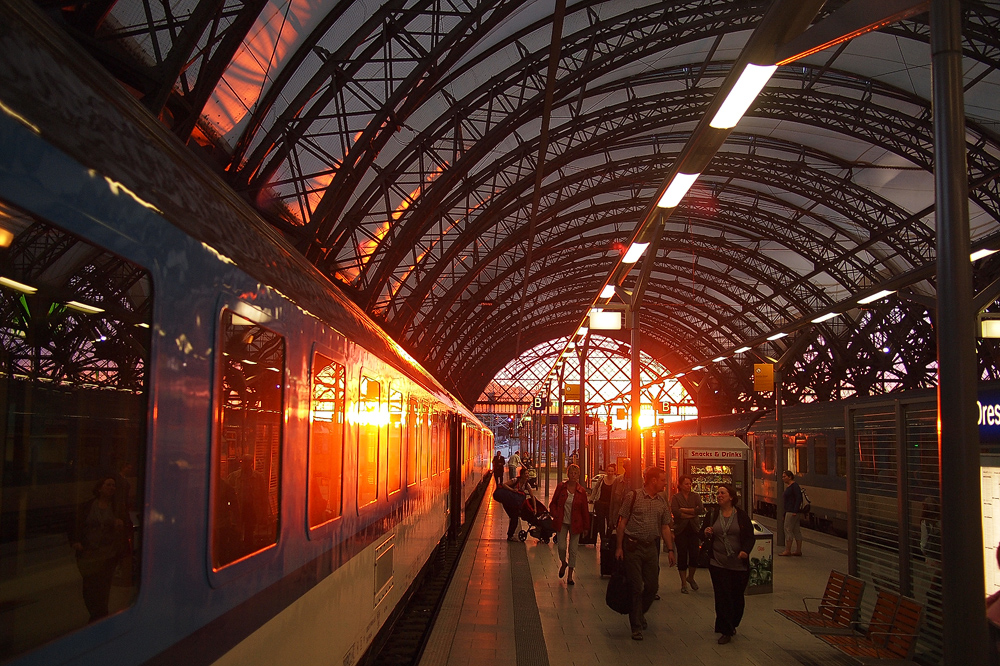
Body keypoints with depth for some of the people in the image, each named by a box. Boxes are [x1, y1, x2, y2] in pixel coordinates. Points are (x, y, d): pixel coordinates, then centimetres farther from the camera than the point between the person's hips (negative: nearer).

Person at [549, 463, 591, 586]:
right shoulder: (561, 487, -2)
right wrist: (555, 515, -8)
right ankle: (563, 563, 26)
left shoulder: (582, 491, -3)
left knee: (573, 549, 3)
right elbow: (553, 503, 8)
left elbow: (585, 510, 3)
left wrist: (586, 526, 4)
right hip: (562, 522, 0)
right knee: (561, 546, -7)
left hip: (575, 523, 0)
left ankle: (570, 576, 15)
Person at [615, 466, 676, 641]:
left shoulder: (662, 503, 8)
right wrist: (619, 547, -8)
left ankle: (639, 613, 35)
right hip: (633, 547, -5)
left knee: (653, 586, 8)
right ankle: (636, 626, 9)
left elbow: (665, 527, 14)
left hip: (651, 548, 5)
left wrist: (670, 549, 7)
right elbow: (622, 523, -6)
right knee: (636, 587, -1)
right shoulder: (632, 497, -7)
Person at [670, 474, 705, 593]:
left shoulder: (695, 496, 8)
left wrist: (685, 510, -13)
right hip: (680, 530, -2)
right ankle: (683, 583, 12)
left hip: (693, 529, 2)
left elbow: (701, 510, -9)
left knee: (694, 555, -2)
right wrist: (692, 514, -10)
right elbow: (675, 513, -16)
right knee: (682, 556, 0)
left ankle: (690, 577, 25)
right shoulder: (675, 497, 0)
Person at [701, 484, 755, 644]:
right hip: (718, 563, 0)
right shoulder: (712, 514, 4)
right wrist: (706, 533, -12)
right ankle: (726, 631, 5)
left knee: (737, 596, 10)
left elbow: (750, 536, 0)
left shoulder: (741, 515, -2)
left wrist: (745, 550, -18)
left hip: (739, 564, 0)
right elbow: (702, 532, 12)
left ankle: (732, 625, 33)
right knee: (722, 597, -3)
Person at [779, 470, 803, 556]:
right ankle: (798, 551, 14)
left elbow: (798, 499, -21)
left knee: (788, 529, -6)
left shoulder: (794, 485, -14)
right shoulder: (788, 486, 16)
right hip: (789, 511, 10)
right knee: (796, 530, 11)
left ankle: (787, 551, -2)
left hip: (792, 511, -10)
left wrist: (795, 511, -25)